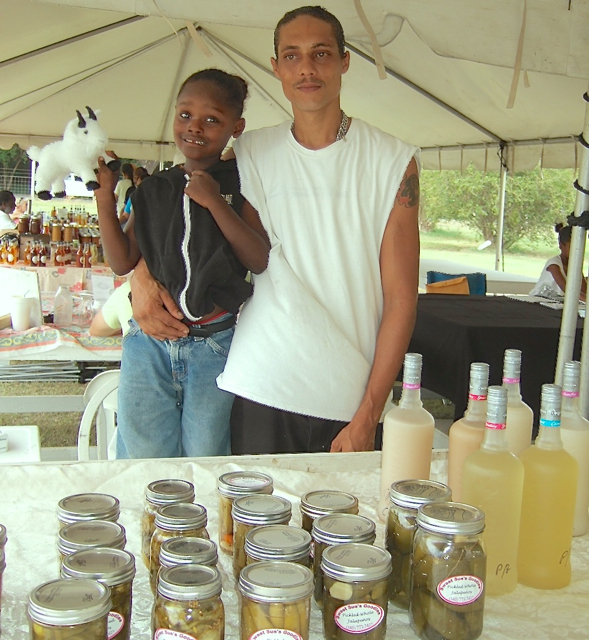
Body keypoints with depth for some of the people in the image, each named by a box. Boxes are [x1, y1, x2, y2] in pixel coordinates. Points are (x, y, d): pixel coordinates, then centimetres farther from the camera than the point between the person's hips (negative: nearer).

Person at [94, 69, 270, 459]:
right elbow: (122, 262, 9)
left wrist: (215, 203, -16)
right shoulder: (153, 190, 11)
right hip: (148, 347, 3)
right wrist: (105, 196, 0)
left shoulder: (240, 186, 0)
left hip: (216, 349, -3)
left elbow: (261, 260, -10)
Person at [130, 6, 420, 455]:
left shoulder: (393, 161, -2)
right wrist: (143, 274, -2)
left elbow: (401, 299, -4)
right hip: (260, 391, 2)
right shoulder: (249, 155, 5)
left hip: (349, 403, -1)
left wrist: (368, 417, -8)